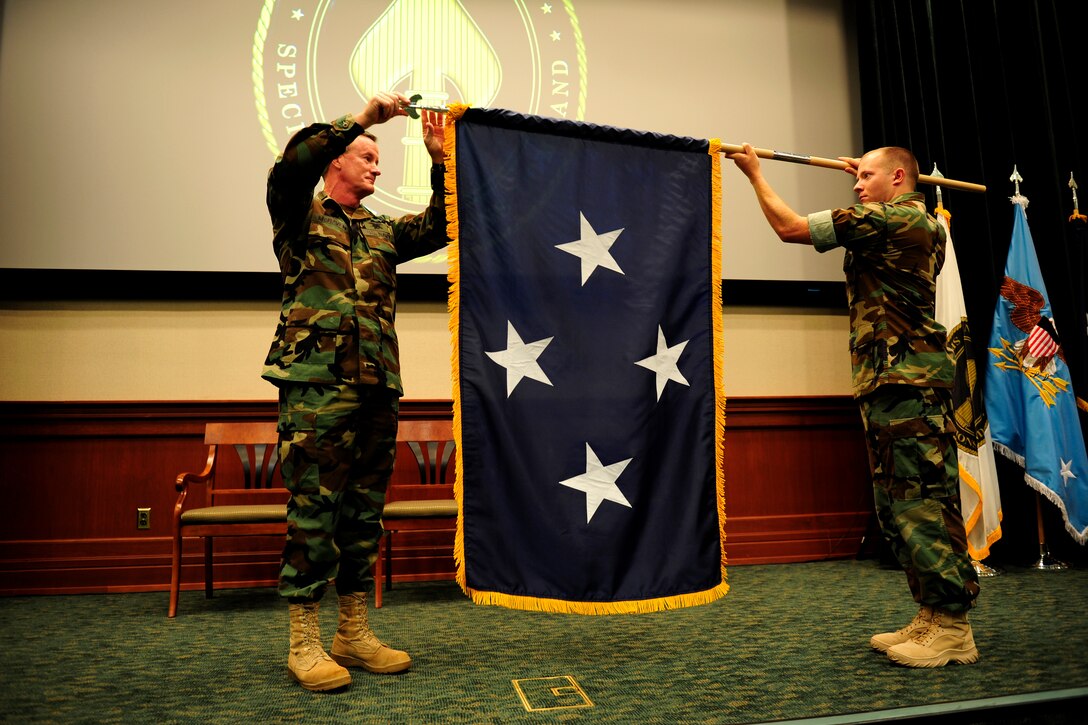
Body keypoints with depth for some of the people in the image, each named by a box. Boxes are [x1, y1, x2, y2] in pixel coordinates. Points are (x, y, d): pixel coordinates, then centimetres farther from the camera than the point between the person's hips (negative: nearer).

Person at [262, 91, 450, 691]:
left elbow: (441, 226, 14)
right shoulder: (301, 218, 7)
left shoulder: (382, 232, 22)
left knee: (364, 512, 8)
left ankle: (354, 633, 18)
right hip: (316, 385, -6)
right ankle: (304, 644, 5)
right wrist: (362, 117, -12)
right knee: (314, 510, -5)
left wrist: (440, 160, 4)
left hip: (378, 389, 6)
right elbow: (290, 166, -13)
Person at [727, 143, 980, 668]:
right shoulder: (925, 225, 21)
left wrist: (754, 173, 4)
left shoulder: (888, 217, -9)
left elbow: (791, 228, -8)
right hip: (904, 378, 10)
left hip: (904, 379, -10)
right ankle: (932, 618, 17)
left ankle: (953, 629, -1)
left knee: (920, 498, -8)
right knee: (902, 504, 11)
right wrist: (868, 180, 49)